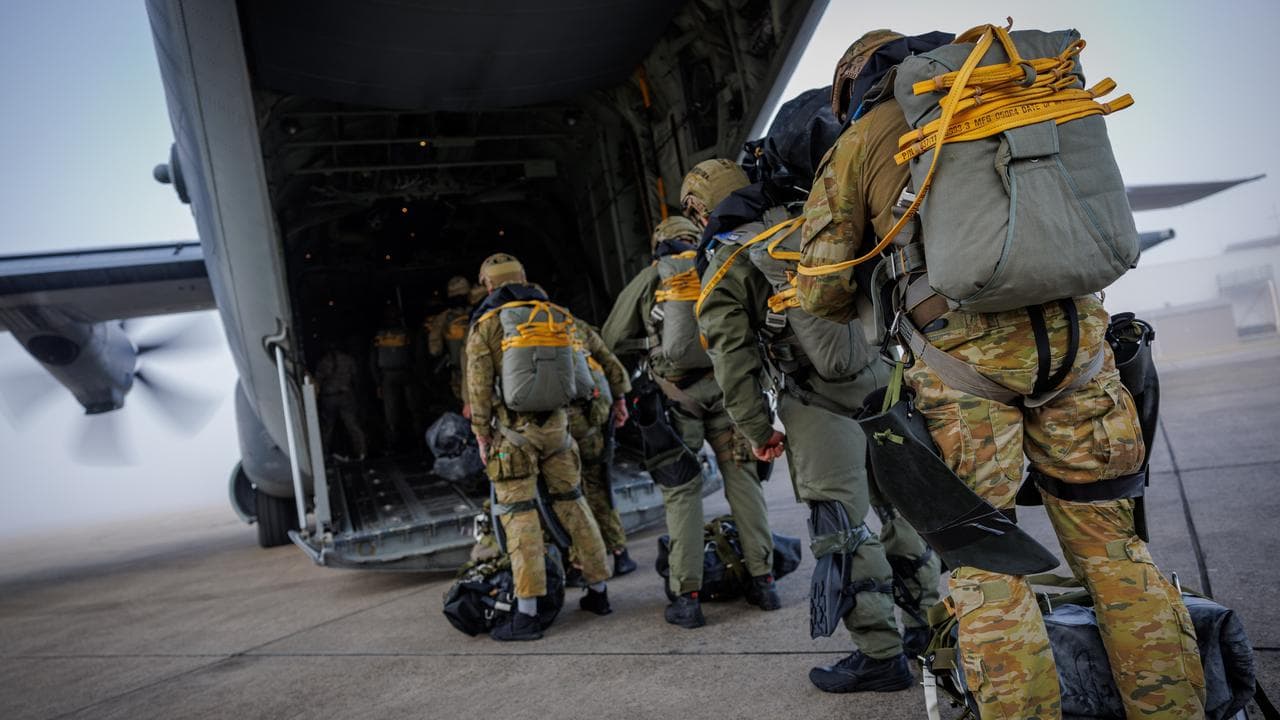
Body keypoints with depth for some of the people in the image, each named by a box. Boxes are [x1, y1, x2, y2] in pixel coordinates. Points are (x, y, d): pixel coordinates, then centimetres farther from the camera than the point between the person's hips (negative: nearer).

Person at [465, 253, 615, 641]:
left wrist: (482, 435, -1)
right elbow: (571, 372, 10)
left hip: (514, 429, -4)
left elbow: (479, 385, -7)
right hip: (555, 424, 4)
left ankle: (526, 615, -5)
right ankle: (599, 591, 22)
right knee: (572, 503, 15)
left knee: (520, 514, -3)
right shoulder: (556, 316, 9)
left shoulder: (487, 322, -4)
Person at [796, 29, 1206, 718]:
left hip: (963, 350, -4)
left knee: (983, 558, 3)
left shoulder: (859, 143, 11)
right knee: (1109, 539, 13)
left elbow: (819, 287, 6)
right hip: (1071, 332, 5)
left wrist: (851, 314, 27)